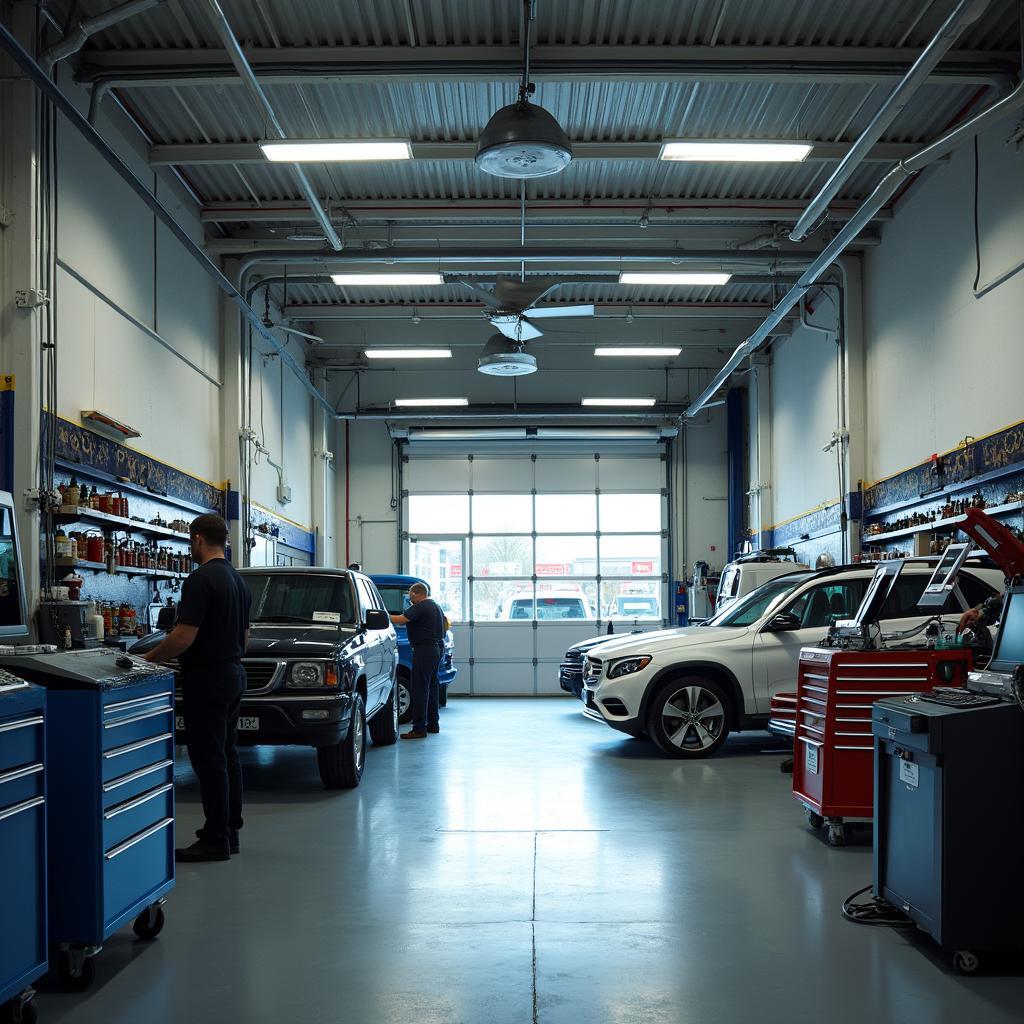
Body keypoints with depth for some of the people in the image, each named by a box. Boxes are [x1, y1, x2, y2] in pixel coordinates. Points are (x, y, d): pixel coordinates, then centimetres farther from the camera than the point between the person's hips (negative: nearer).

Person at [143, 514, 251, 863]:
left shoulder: (200, 580, -17)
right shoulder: (238, 580, 13)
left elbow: (183, 637, -22)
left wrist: (147, 660, -10)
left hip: (207, 679, -9)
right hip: (234, 674, 10)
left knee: (208, 758, -5)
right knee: (227, 754, 13)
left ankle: (216, 840, -2)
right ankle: (229, 831, 19)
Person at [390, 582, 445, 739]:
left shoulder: (421, 607, -14)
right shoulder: (436, 605, 17)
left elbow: (401, 620, -24)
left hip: (424, 650, -10)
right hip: (437, 648, 10)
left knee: (419, 688, -9)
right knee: (431, 686, 17)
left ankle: (419, 728, -11)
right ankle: (433, 724, 24)